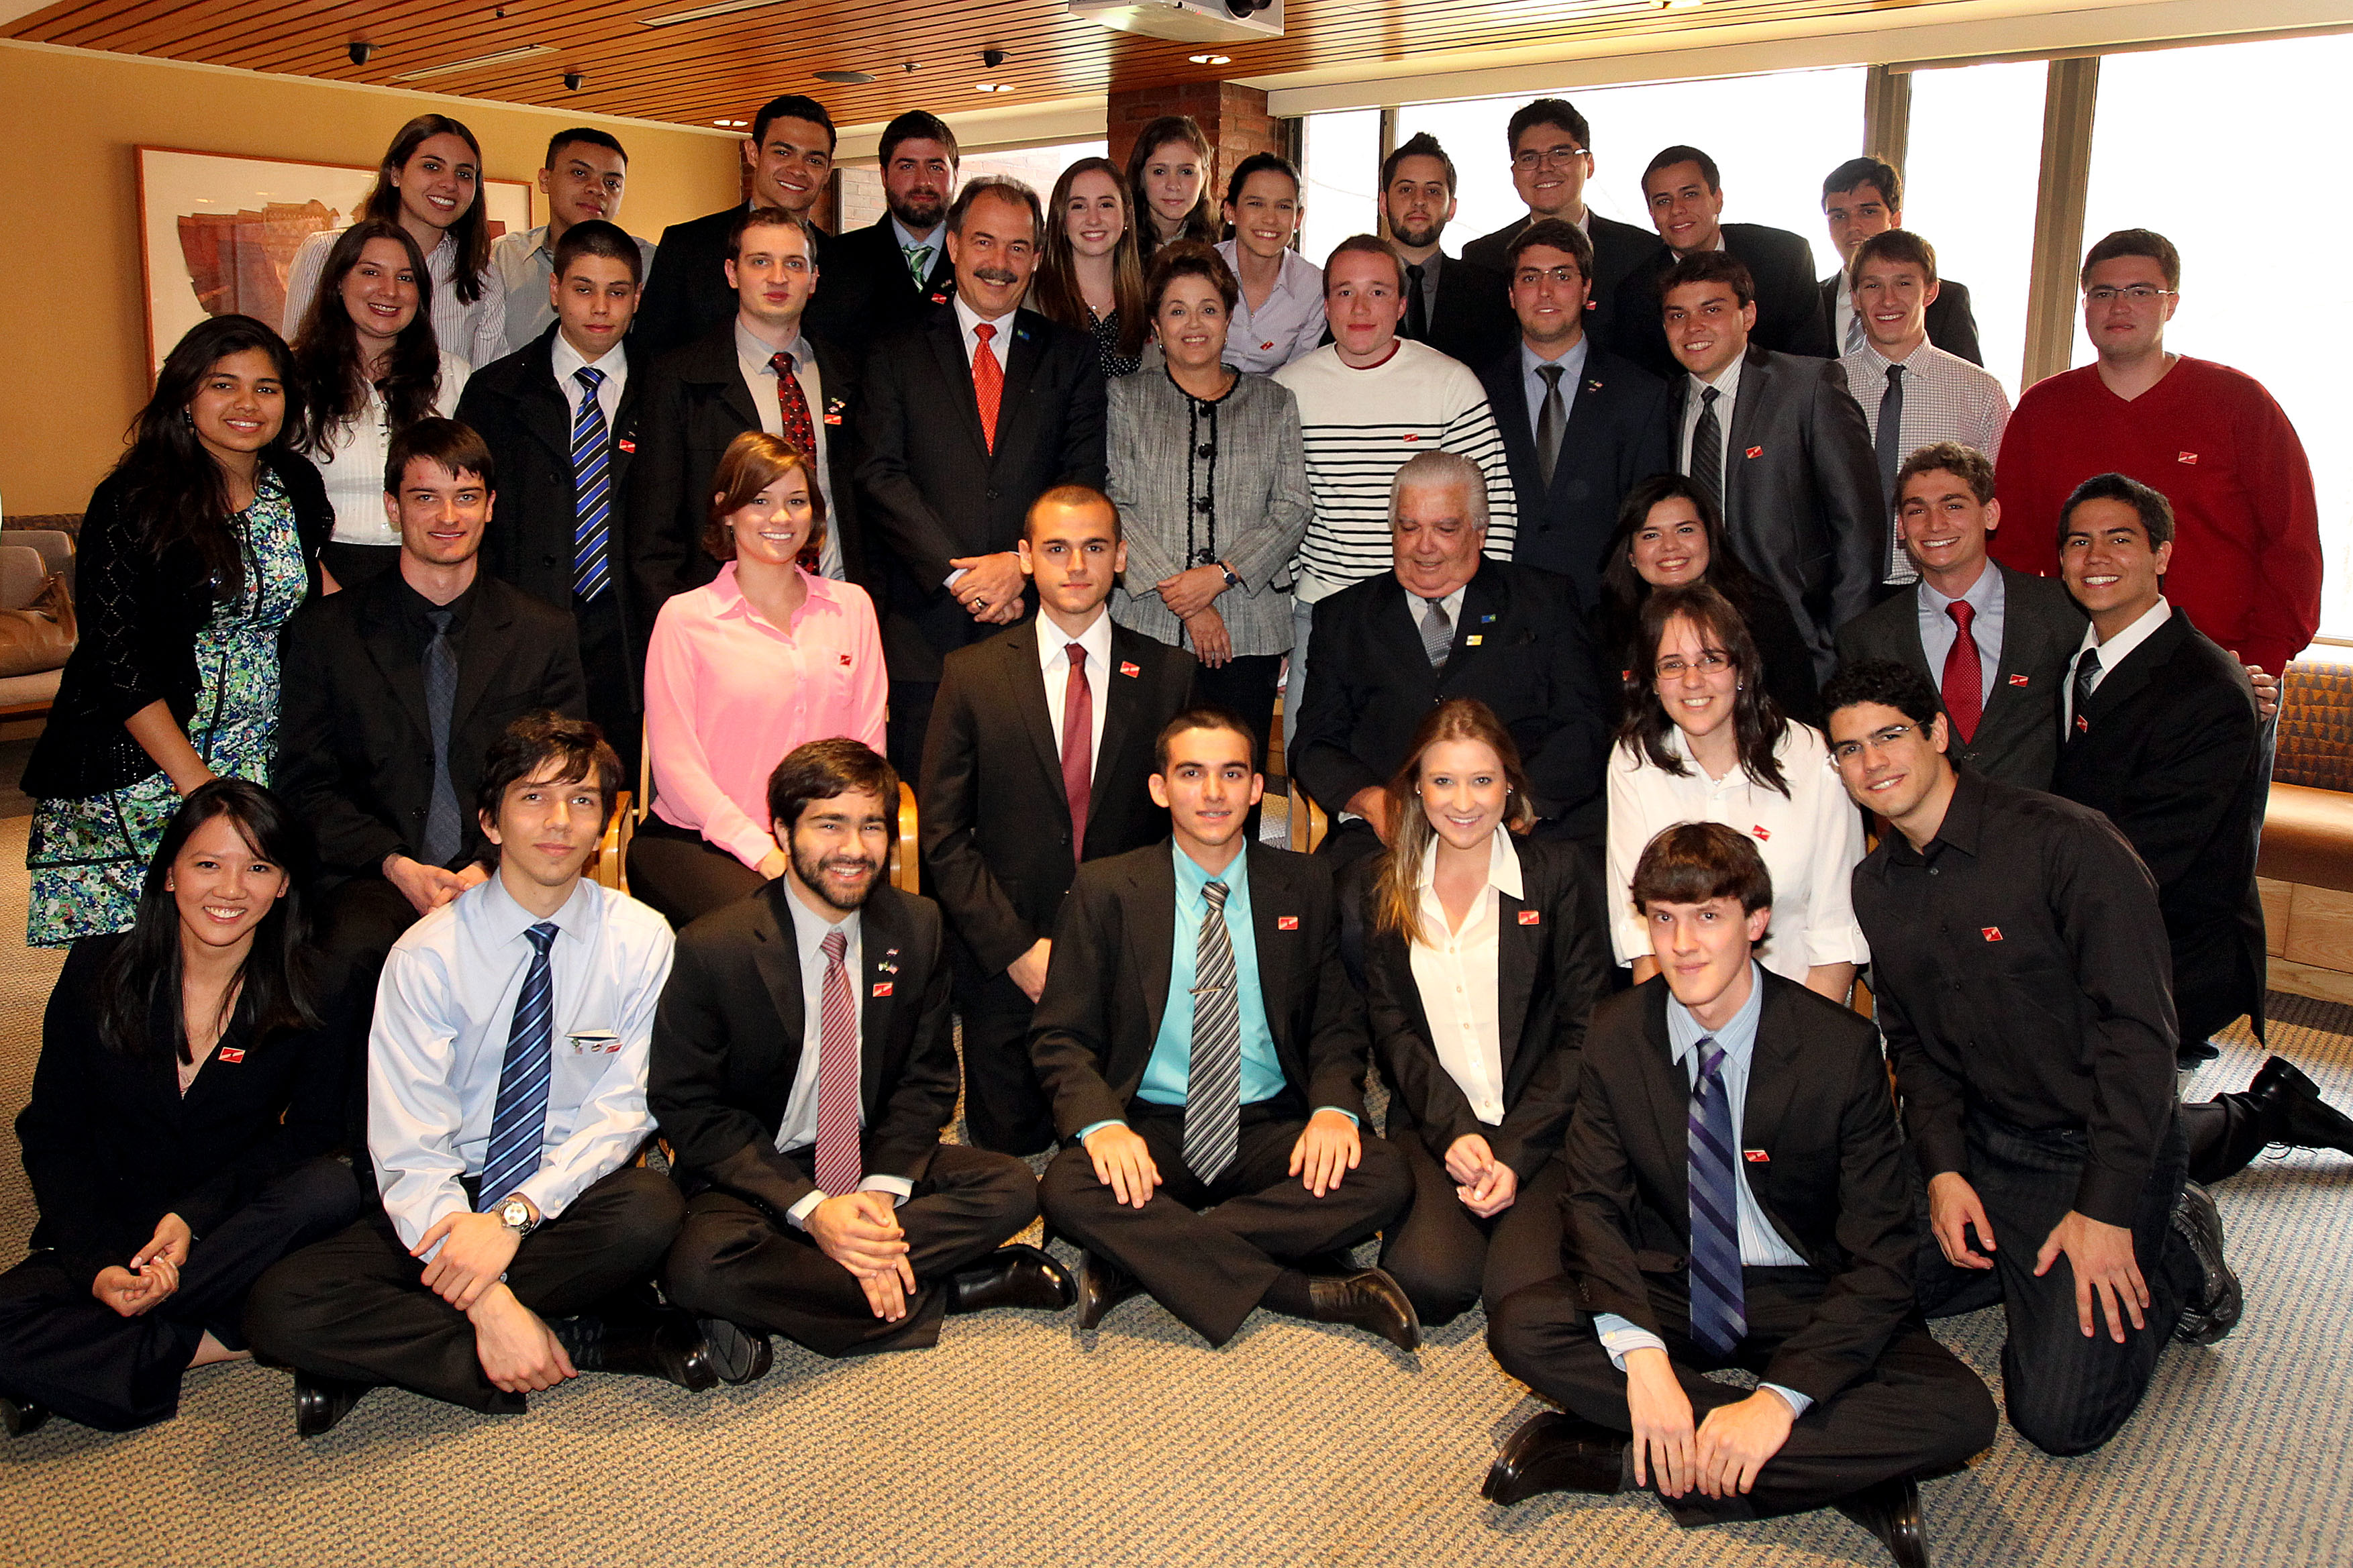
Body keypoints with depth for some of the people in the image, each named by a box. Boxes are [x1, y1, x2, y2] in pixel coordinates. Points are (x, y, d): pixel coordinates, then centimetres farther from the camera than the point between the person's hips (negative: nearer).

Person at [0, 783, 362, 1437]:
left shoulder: (309, 997, -5)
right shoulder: (98, 973, -2)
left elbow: (311, 1134, -4)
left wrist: (195, 1215, -20)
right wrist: (99, 1265, -15)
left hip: (237, 1228, 0)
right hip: (104, 1232, 0)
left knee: (332, 1188, -33)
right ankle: (213, 1345, -19)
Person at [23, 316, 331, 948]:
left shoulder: (298, 485, 6)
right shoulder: (130, 503, -8)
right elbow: (114, 658, -10)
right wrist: (194, 780, -15)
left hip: (266, 763, 4)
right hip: (141, 770, -4)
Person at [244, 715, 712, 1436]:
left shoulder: (640, 940, -3)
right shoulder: (428, 953, -7)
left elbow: (624, 1110, -7)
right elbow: (408, 1151, -13)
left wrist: (516, 1213, -24)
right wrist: (488, 1302, -24)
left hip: (573, 1194, 0)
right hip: (446, 1199, 1)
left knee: (652, 1210, -34)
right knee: (280, 1308, -24)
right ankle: (587, 1338, -21)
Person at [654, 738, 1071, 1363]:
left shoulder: (916, 927, -3)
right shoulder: (712, 949, -15)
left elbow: (928, 1077, 2)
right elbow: (688, 1110, -12)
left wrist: (882, 1190, -17)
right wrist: (811, 1209, -23)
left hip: (874, 1156, 4)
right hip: (754, 1173, -3)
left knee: (1011, 1189, -18)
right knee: (699, 1267, -34)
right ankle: (945, 1289, -19)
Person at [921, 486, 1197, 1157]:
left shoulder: (1167, 673, 2)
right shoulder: (973, 674, -1)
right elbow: (943, 835, -2)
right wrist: (1018, 949, -11)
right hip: (1005, 962, 0)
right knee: (1007, 1138, 3)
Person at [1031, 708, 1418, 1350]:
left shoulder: (1302, 887, 7)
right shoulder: (1105, 891, 2)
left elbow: (1337, 1023, 10)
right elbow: (1061, 1036, 0)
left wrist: (1335, 1106, -13)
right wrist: (1101, 1123, -21)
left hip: (1272, 1130, 2)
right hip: (1150, 1131, -1)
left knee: (1385, 1178, -26)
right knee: (1068, 1191, -32)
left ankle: (1139, 1260, -21)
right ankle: (1312, 1293, -25)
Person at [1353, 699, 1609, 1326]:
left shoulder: (1559, 874, 5)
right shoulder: (1374, 890, 10)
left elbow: (1583, 1030, 0)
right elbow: (1389, 1028, 3)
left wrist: (1514, 1153, -11)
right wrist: (1455, 1130, -13)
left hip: (1539, 1131, -1)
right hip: (1428, 1127, 1)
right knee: (1429, 1282, -24)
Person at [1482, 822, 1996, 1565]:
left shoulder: (1843, 1045, -15)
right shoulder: (1615, 1034, -6)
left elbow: (1880, 1253, -15)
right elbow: (1595, 1204, -7)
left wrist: (1783, 1397, -28)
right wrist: (1640, 1355, -26)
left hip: (1805, 1302, -2)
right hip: (1667, 1291, 2)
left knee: (1959, 1413, -28)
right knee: (1519, 1328, -24)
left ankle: (1619, 1456, -24)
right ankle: (1835, 1462, -19)